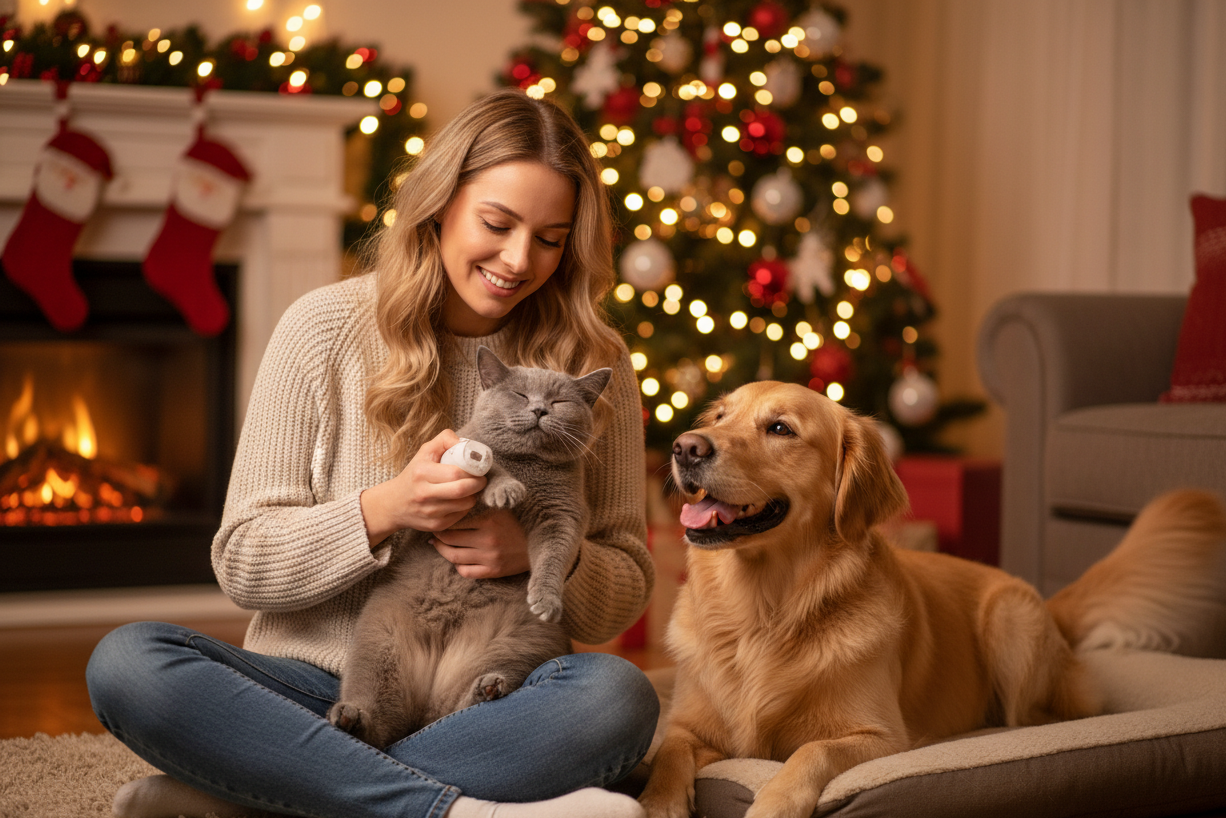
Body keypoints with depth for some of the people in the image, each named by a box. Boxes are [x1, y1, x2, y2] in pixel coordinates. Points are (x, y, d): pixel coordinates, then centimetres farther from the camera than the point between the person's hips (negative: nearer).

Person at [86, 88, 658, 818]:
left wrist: (545, 554, -14)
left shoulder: (592, 365, 3)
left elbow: (624, 595, 8)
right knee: (126, 661, -26)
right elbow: (242, 564, -1)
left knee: (619, 697, -33)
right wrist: (385, 509, -18)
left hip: (486, 703, 1)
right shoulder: (327, 328, -1)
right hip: (319, 688, 0)